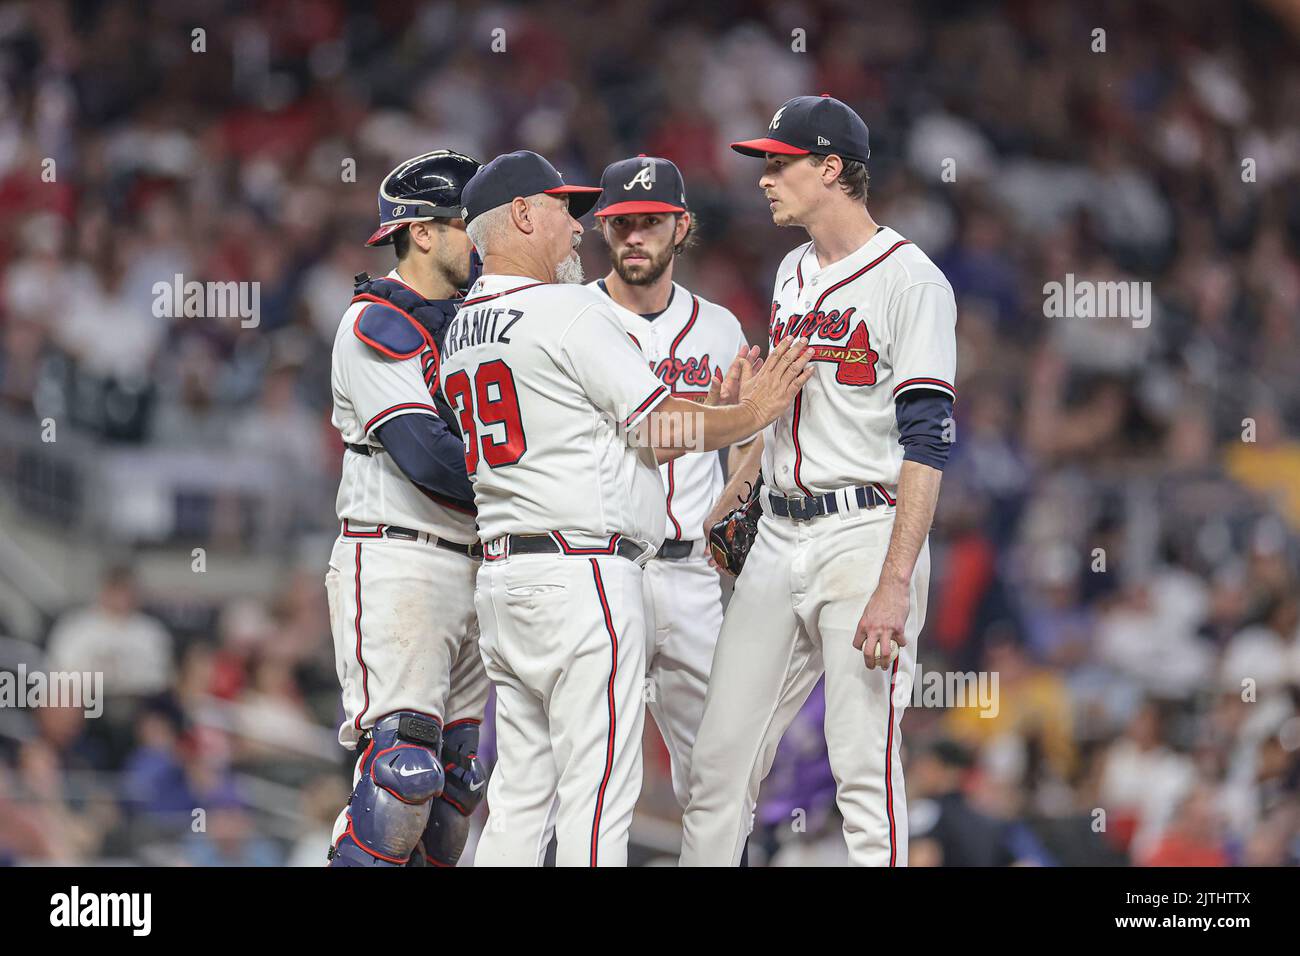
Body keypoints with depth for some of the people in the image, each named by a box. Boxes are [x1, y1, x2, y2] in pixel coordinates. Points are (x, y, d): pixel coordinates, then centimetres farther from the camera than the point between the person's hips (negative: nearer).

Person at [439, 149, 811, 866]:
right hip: (583, 571, -9)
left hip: (501, 577, 9)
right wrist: (754, 413, 8)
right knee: (597, 792, -8)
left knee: (519, 797, 10)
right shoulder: (570, 310, -9)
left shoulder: (460, 330, 17)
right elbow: (659, 432, -7)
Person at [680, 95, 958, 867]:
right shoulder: (794, 275, 17)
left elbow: (926, 444, -16)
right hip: (779, 537, 8)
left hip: (866, 535, -8)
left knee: (866, 771, -10)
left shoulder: (909, 280, -9)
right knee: (719, 765, 4)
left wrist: (894, 586, -23)